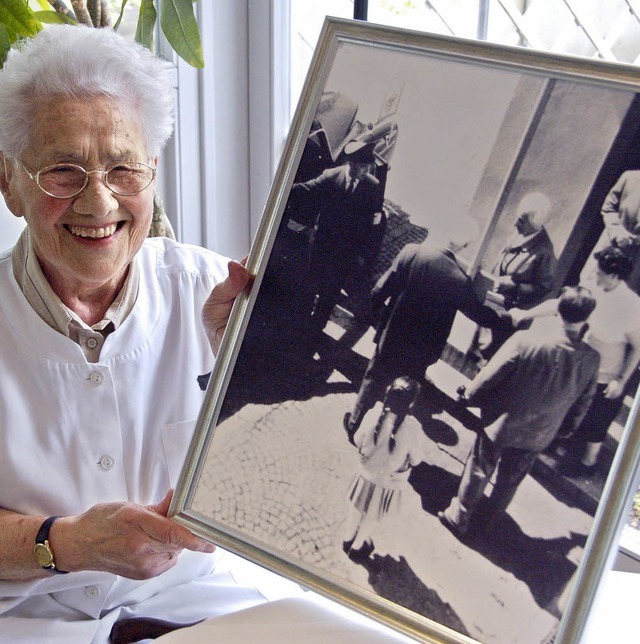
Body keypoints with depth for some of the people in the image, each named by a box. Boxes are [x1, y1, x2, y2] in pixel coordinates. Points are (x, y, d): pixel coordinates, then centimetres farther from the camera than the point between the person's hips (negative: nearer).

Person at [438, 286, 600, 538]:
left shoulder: (525, 340, -29)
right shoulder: (591, 359, -18)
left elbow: (489, 377, -20)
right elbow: (582, 402, -2)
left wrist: (470, 396, -1)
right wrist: (568, 427, 16)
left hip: (500, 423, -3)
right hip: (538, 435, 3)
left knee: (478, 471, 19)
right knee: (510, 479, 26)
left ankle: (459, 517, 35)